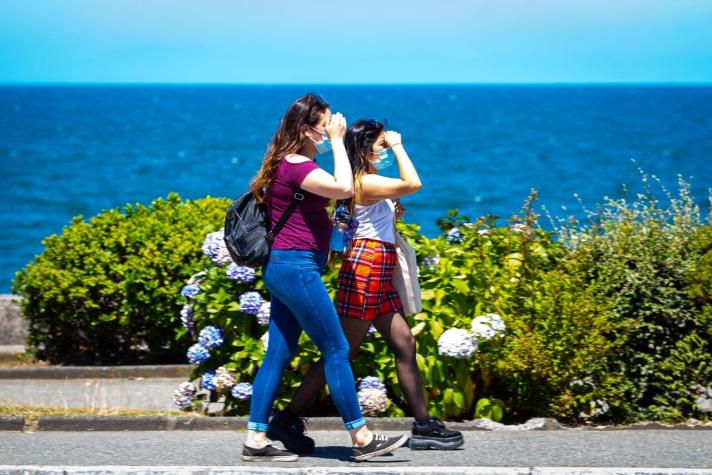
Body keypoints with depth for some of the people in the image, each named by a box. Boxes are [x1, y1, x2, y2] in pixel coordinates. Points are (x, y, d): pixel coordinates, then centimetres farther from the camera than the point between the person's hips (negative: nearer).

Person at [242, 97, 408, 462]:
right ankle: (361, 439, 0)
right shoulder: (297, 165, -15)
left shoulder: (288, 163, 16)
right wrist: (336, 141, -18)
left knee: (278, 354, 8)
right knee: (336, 350, -5)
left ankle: (256, 439, 7)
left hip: (282, 267, 10)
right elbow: (344, 188, -28)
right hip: (296, 267, -10)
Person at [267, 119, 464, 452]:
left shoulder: (369, 182, 17)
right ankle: (288, 420, -2)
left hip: (379, 275, 10)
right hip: (365, 266, -10)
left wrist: (393, 214, 11)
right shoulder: (366, 182, -13)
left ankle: (423, 426, 11)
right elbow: (413, 184, -24)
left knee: (405, 345, 9)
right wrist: (397, 146, -13)